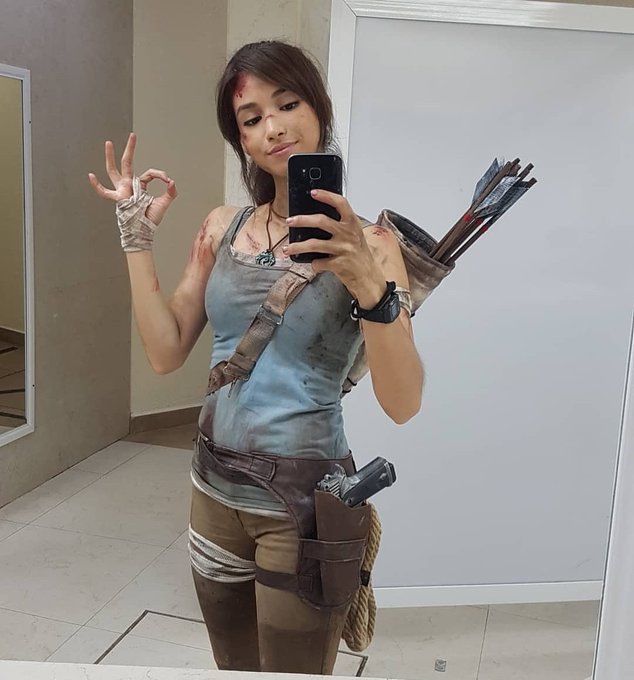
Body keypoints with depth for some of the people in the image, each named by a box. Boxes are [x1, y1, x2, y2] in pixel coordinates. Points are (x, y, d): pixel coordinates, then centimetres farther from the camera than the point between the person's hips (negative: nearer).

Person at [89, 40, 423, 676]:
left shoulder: (366, 242, -12)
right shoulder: (223, 226, 3)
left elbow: (403, 404, -20)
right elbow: (166, 352, 2)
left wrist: (368, 284, -35)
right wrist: (137, 239, -3)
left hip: (304, 503, -4)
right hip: (216, 487, 5)